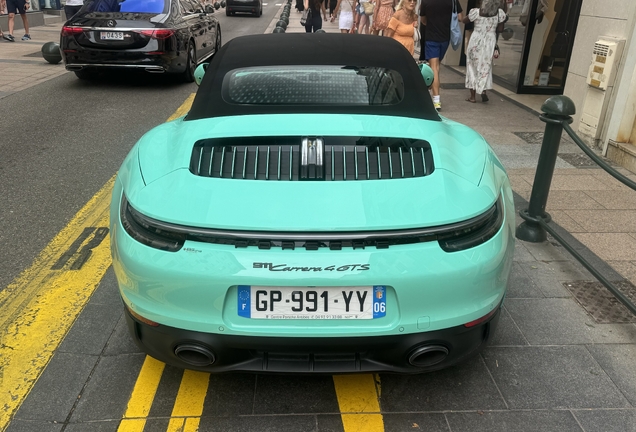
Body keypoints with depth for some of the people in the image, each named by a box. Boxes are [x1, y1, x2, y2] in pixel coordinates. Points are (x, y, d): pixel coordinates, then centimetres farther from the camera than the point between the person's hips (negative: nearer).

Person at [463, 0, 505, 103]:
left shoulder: (476, 12, -10)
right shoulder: (499, 12, -3)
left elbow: (464, 20, 5)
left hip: (476, 41, -1)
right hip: (490, 42, 2)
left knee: (473, 67, 9)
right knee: (485, 67, 12)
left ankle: (472, 96, 9)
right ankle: (483, 90, -11)